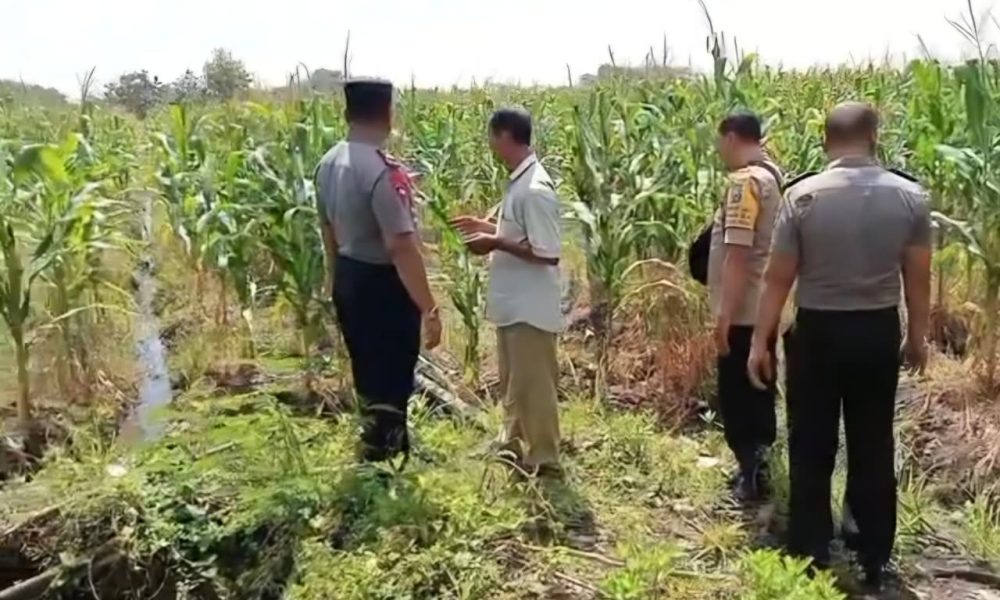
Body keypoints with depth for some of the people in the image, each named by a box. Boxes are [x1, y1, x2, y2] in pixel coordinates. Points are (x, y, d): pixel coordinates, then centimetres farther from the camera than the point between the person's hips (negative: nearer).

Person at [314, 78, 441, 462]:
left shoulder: (329, 163, 3)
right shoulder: (383, 171, -25)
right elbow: (401, 246, -29)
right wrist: (429, 308, -24)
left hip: (348, 278, 9)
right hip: (383, 283, -9)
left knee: (368, 374, 24)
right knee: (390, 382, 6)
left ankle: (392, 448, 45)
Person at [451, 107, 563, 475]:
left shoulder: (534, 189, -23)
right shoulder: (519, 182, 7)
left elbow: (548, 253, -24)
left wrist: (495, 243, -20)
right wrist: (486, 227, 11)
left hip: (530, 307, -10)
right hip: (512, 303, 10)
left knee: (533, 384, 4)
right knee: (512, 381, 22)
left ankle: (543, 460, 19)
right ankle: (514, 444, 38)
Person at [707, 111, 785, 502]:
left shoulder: (744, 180, -19)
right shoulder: (773, 175, 10)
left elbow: (738, 253, -24)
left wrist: (725, 314, -22)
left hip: (744, 312, -9)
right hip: (766, 307, 9)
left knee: (737, 395, 3)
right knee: (759, 391, 18)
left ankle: (752, 473, 11)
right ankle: (758, 464, 30)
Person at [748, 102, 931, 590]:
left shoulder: (803, 195, -11)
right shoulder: (910, 195, -5)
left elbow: (778, 277, -9)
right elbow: (918, 277, 1)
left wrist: (761, 342, -1)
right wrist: (918, 336, 15)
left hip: (817, 331, -2)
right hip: (879, 331, 2)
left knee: (811, 449, 11)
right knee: (874, 448, 15)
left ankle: (810, 559, 21)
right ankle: (874, 561, 27)